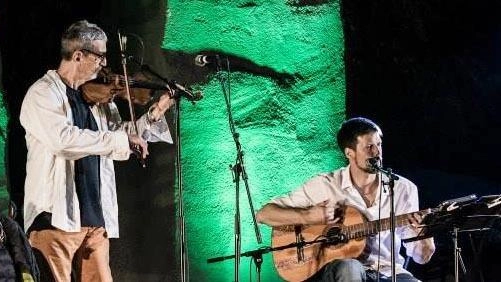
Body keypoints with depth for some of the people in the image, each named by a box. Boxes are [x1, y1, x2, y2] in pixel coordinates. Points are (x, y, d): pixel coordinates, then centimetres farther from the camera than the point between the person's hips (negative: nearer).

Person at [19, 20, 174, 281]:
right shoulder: (42, 93, -7)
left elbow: (117, 134, 25)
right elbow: (62, 137, -24)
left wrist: (155, 114, 12)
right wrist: (120, 139, -22)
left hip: (96, 217, 7)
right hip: (56, 216, -7)